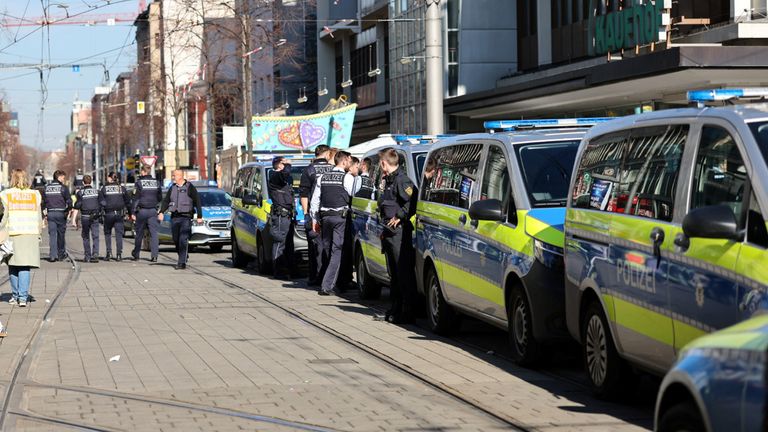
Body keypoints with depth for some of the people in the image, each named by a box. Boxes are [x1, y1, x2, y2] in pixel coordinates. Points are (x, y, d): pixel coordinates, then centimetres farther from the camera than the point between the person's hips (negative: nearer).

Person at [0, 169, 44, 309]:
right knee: (26, 267, -1)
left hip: (13, 234, -1)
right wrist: (39, 234, 16)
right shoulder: (35, 195, 8)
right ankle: (23, 297, -10)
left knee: (13, 266, 10)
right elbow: (39, 218, 9)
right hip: (31, 234, 1)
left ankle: (15, 295, 13)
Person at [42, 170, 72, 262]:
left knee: (52, 234, 2)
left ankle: (53, 255, -7)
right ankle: (61, 253, 18)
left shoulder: (47, 187, 9)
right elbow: (69, 201, -8)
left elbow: (44, 201, 12)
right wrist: (69, 209, 8)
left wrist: (45, 214, 16)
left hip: (50, 213, 3)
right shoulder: (63, 187, -5)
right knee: (61, 233, 10)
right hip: (60, 213, -3)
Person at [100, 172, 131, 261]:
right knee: (119, 234, 3)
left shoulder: (104, 188, 1)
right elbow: (128, 202, 8)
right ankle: (119, 254, -3)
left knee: (107, 233, 14)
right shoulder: (122, 188, 5)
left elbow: (100, 201, -4)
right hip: (119, 214, 1)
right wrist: (130, 213, 16)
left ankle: (108, 252, 5)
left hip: (108, 214, -1)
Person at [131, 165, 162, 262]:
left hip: (142, 210, -2)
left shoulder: (139, 183, -7)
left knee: (139, 233, 9)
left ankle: (135, 254, 20)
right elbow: (160, 198, 12)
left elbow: (135, 199, -10)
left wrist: (133, 212, -8)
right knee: (154, 233, -1)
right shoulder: (156, 182, 4)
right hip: (153, 211, 2)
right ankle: (154, 255, -11)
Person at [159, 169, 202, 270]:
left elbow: (197, 202, 0)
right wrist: (161, 212, -4)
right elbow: (166, 201, 12)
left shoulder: (190, 187, 0)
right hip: (174, 217, 5)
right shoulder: (172, 188, 13)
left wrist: (199, 216, -5)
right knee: (176, 240, 6)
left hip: (186, 217, -5)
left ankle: (182, 262, -13)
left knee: (183, 240, -12)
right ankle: (183, 257, 25)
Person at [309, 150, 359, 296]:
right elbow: (354, 198, -5)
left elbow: (315, 200, 12)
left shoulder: (323, 178, 10)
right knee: (337, 251, -5)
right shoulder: (348, 178, -6)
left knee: (327, 249, 16)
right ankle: (327, 286, -13)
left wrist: (315, 220, 16)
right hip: (341, 217, -5)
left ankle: (328, 283, 24)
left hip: (325, 217, 5)